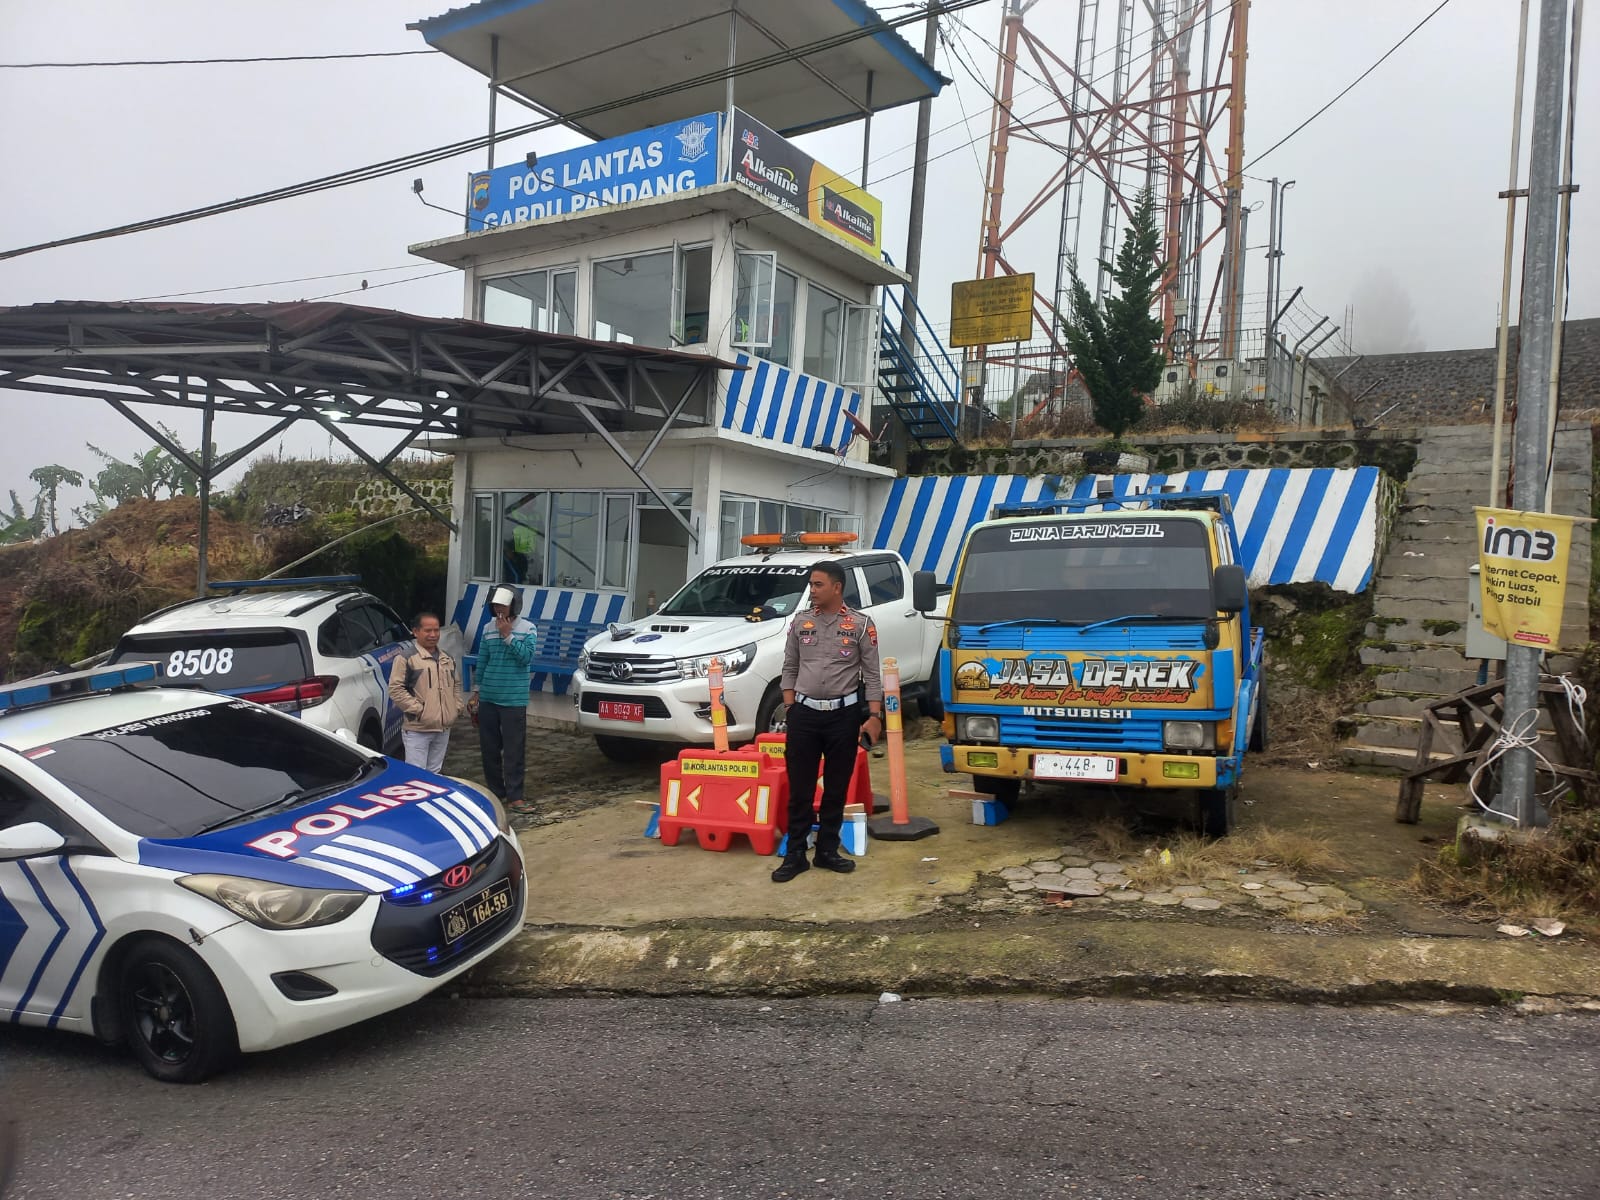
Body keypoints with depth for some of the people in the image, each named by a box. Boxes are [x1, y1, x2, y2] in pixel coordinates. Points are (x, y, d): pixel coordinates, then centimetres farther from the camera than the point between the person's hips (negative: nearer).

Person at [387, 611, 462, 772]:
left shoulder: (448, 659, 14)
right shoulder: (406, 658, -9)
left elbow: (456, 684, 25)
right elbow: (395, 689, -14)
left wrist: (457, 707, 11)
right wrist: (417, 709, -16)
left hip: (443, 728, 7)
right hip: (417, 730, -7)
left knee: (435, 772, 16)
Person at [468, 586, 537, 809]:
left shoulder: (527, 629, -3)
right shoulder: (488, 631, 8)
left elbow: (526, 657, -15)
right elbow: (481, 663, 14)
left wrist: (508, 635, -17)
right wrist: (476, 692, 14)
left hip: (514, 700, -4)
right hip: (488, 699, 4)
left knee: (514, 750, -4)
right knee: (489, 748, 9)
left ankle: (514, 795, 0)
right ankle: (495, 791, 21)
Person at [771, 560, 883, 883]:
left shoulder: (861, 624, -1)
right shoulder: (800, 621, 5)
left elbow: (872, 674, 0)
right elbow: (789, 668, 10)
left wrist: (874, 716, -6)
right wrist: (790, 709, 2)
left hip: (843, 714, -1)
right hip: (804, 714, 1)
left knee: (837, 788, 8)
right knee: (800, 787, 3)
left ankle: (827, 850, 21)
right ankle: (795, 854, 12)